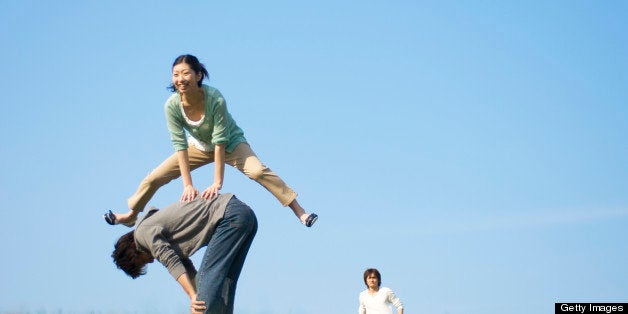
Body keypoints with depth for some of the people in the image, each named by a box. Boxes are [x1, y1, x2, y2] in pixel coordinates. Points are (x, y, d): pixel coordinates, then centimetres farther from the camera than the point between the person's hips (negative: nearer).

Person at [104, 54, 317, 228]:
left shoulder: (215, 99, -37)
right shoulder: (172, 105, -27)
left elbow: (220, 142, -36)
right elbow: (180, 145, -25)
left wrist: (217, 183, -40)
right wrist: (188, 185, -30)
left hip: (230, 144, -4)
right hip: (200, 146, 4)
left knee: (258, 171, -29)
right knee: (154, 178, 2)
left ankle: (300, 212, -27)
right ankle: (131, 215, 28)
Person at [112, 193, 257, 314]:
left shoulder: (144, 232, -2)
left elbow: (173, 264, -12)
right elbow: (187, 267, 27)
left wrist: (193, 296, -16)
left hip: (231, 215, -10)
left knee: (208, 275, -13)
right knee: (224, 279, 9)